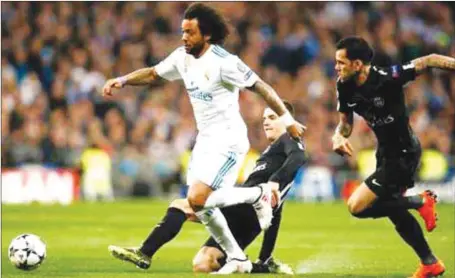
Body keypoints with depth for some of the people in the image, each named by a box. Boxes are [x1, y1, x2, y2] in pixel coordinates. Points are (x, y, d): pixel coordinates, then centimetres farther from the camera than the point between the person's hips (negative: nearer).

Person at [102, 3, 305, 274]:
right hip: (205, 140, 8)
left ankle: (260, 194, -1)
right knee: (202, 205, 7)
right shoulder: (182, 57, 3)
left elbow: (261, 87, -15)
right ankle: (238, 259, 21)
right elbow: (152, 74, 18)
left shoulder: (224, 62, -19)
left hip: (228, 142, -8)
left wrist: (288, 121, -12)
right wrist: (122, 80, 3)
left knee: (198, 200, -19)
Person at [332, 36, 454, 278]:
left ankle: (420, 202, 0)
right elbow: (346, 121, 5)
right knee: (392, 208, 21)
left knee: (357, 207, -14)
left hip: (403, 153, -8)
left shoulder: (387, 78, -29)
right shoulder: (344, 87, -9)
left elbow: (429, 61, -21)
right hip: (386, 151, 8)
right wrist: (339, 136, -16)